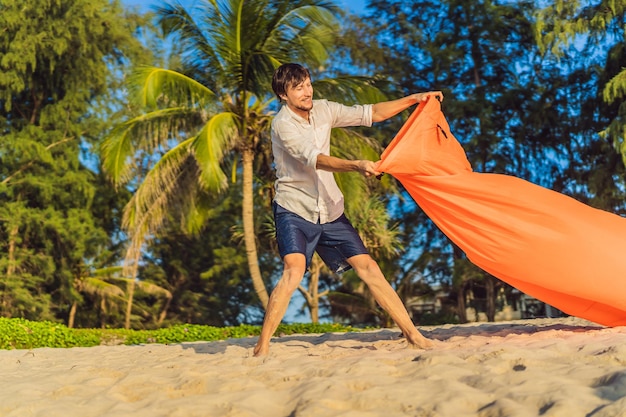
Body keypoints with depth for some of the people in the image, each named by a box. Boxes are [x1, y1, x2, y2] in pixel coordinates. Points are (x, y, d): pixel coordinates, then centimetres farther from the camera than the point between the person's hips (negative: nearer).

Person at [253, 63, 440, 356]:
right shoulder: (282, 125, -16)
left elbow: (370, 114, 11)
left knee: (367, 266, 2)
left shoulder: (323, 110, 4)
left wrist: (413, 99, 5)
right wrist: (357, 166, -46)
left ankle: (412, 334, 8)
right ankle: (261, 347, -18)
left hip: (330, 211, 6)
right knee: (294, 271, -25)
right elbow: (314, 159, -31)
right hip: (295, 210, -5)